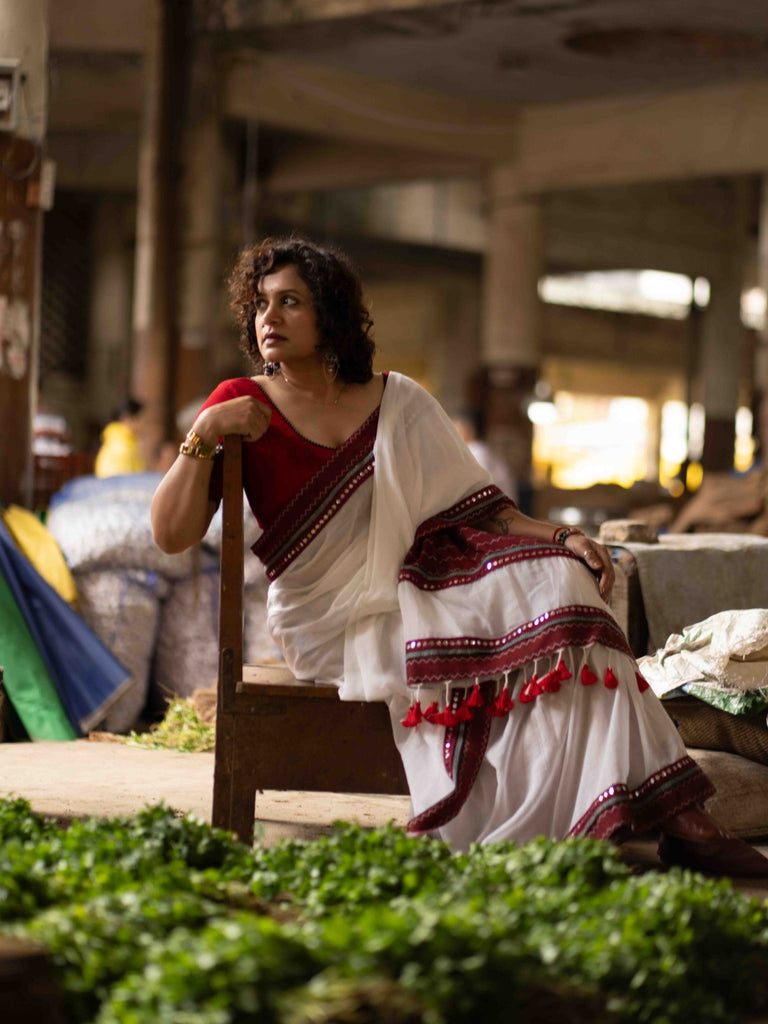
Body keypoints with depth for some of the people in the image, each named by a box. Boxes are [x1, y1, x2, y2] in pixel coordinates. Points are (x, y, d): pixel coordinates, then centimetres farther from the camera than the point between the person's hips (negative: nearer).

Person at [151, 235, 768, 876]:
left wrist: (561, 538, -10)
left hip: (416, 582, 3)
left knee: (556, 582, -23)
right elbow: (172, 534, -7)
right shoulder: (243, 406, 1)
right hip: (334, 624, -3)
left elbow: (475, 509, 7)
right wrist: (204, 433, -21)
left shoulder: (397, 402, 9)